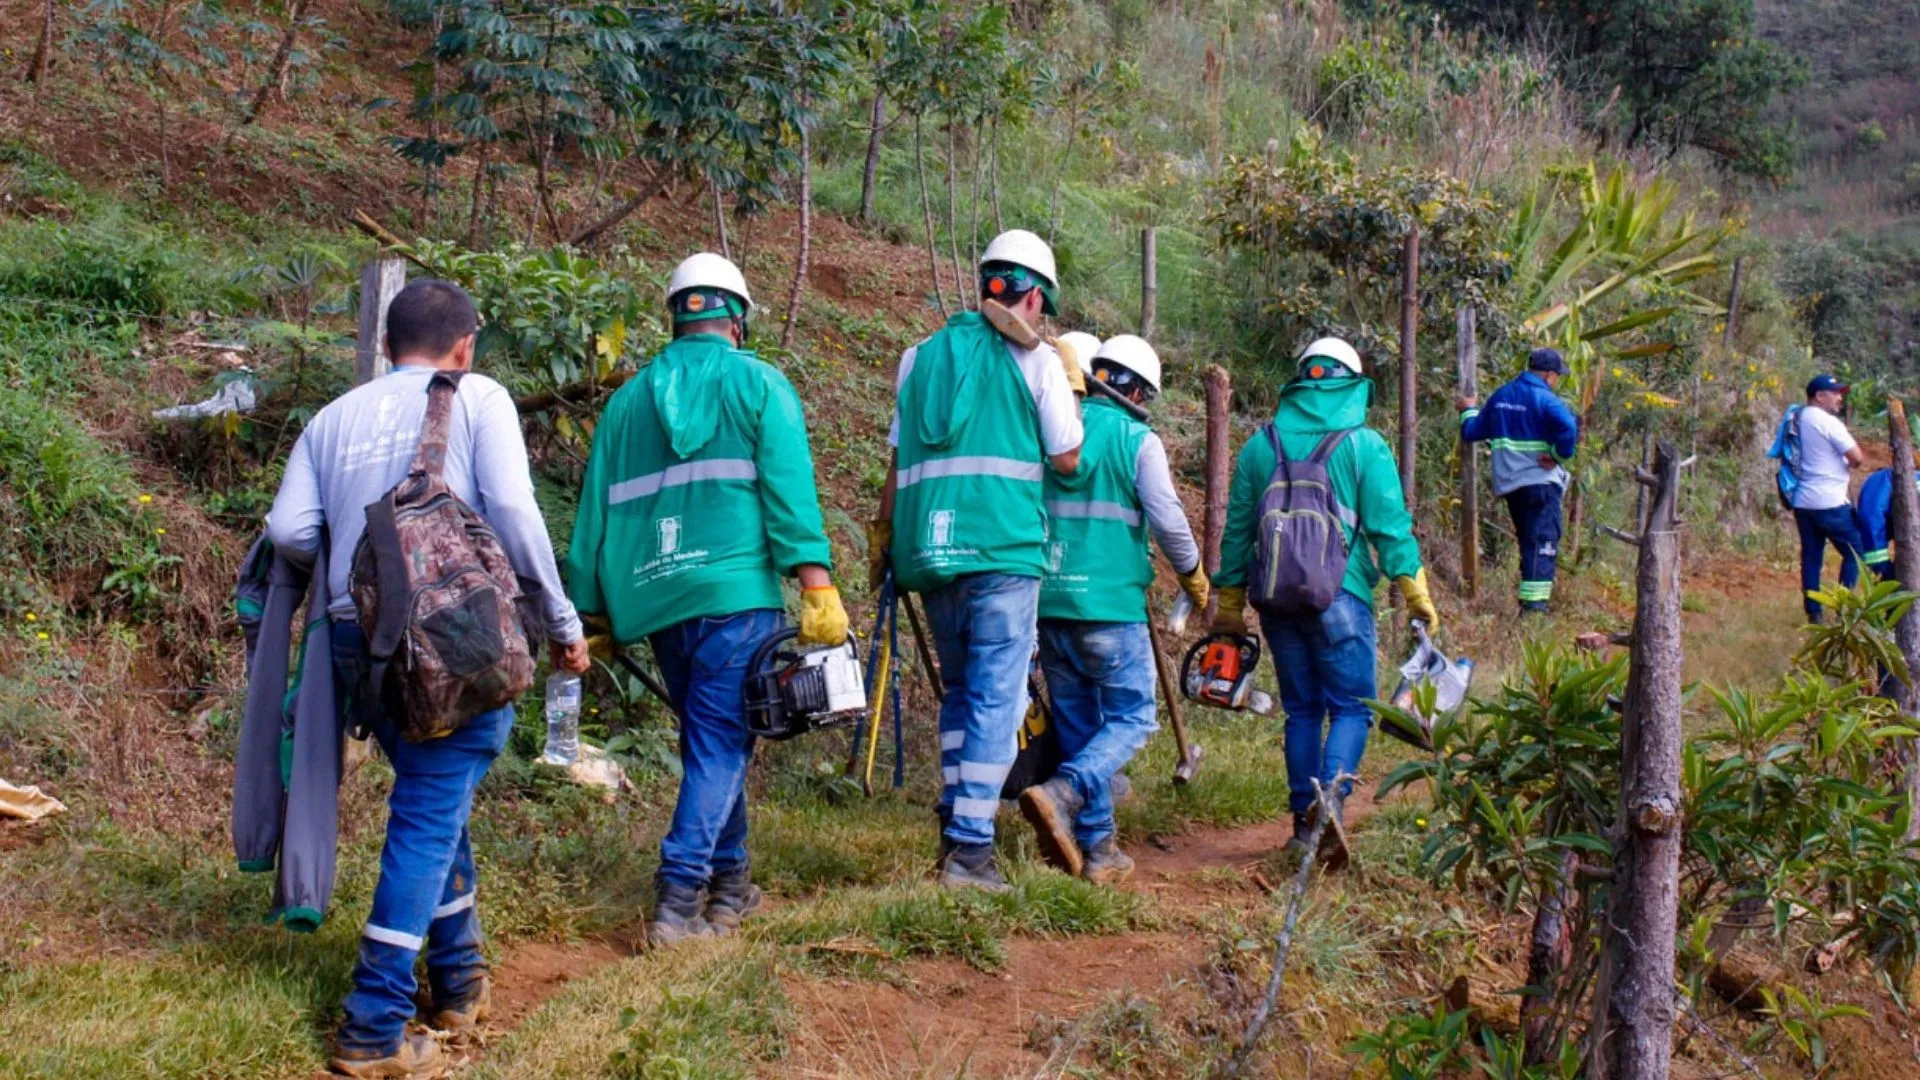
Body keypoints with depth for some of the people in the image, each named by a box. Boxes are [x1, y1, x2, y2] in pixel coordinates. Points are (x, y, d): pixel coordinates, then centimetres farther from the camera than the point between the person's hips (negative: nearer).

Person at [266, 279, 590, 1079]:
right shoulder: (477, 398, 2)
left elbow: (289, 529, 1)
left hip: (360, 639, 5)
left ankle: (458, 977, 31)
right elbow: (512, 511, -9)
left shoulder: (333, 419, 13)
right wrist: (562, 621, -1)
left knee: (435, 802, 23)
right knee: (430, 817, -2)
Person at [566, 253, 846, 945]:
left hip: (657, 601, 5)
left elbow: (596, 512, 14)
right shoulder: (756, 382, 3)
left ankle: (729, 882, 23)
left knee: (709, 740, 17)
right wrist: (817, 585, -12)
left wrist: (590, 611, 18)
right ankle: (678, 895, -14)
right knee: (721, 744, -4)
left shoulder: (628, 400, 15)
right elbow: (789, 487, -9)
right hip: (736, 593, -5)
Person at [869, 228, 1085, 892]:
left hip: (929, 548, 5)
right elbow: (1066, 459, 3)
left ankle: (954, 821, 13)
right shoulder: (1036, 360, 0)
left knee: (960, 688, 19)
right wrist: (1073, 395, 18)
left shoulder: (921, 355, 13)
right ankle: (970, 844, -6)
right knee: (995, 698, -2)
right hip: (1002, 549, -5)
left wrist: (883, 536, 19)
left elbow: (898, 458, 13)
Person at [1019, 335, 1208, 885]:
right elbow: (1167, 518, -7)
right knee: (1131, 718, 4)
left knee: (1078, 725, 12)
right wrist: (1193, 573, 11)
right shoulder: (1137, 440, -3)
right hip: (1111, 603, -5)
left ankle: (1096, 848, 14)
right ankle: (1062, 793, -20)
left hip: (1049, 601, 5)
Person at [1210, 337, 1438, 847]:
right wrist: (1416, 594, 0)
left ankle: (1303, 821, 11)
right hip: (1340, 595, -4)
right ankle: (1332, 792, -22)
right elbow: (1391, 526, -5)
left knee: (1302, 709, 13)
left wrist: (1229, 605, 18)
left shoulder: (1260, 445, 9)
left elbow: (1237, 531, 12)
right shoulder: (1365, 444, -2)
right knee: (1352, 706, 2)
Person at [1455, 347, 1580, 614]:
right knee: (1542, 543, -8)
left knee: (1528, 542, 17)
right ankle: (1534, 603, -17)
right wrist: (1559, 456, -15)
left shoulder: (1500, 397, 11)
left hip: (1509, 484, 7)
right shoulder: (1545, 399, -12)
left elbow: (1471, 432, 19)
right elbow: (1568, 428, -31)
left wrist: (1467, 410, 38)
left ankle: (1528, 602, 20)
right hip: (1540, 481, -7)